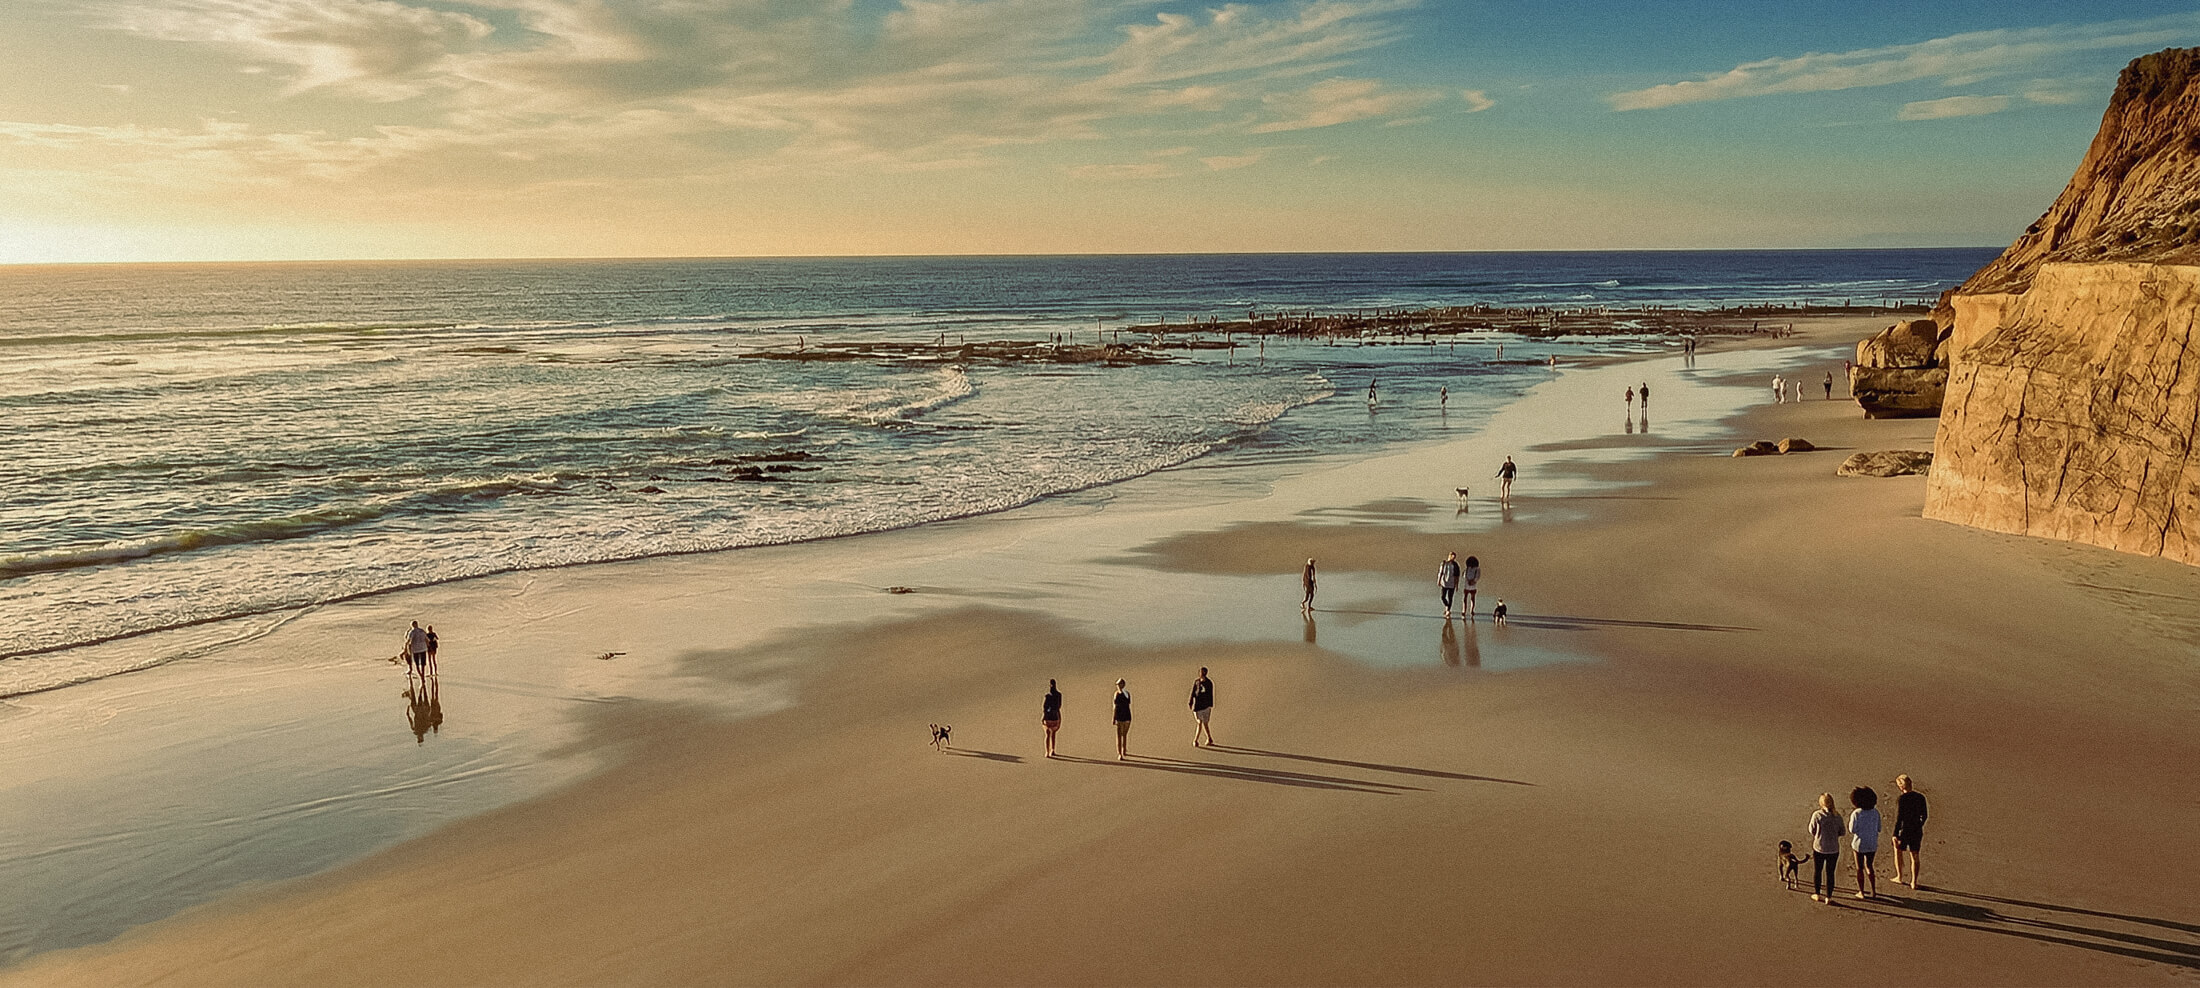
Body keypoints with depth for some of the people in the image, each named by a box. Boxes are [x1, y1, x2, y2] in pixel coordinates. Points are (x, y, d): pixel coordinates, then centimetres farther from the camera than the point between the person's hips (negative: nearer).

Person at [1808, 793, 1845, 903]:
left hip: (1819, 848, -2)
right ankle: (1828, 897, 18)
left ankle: (1817, 895, 27)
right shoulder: (1837, 816, -6)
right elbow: (1842, 832, 5)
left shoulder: (1817, 815, -14)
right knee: (1830, 873, 12)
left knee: (1817, 871, 17)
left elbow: (1812, 830, -4)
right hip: (1833, 849, 2)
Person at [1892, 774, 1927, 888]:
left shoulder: (1900, 799, -18)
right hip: (1917, 831, 4)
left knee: (1898, 850, 20)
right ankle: (1914, 882, 16)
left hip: (1904, 831, -4)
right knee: (1914, 856, 13)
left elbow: (1898, 818, -18)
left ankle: (1899, 877, 25)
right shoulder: (1920, 797, -1)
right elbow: (1924, 816, 8)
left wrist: (1895, 835, -13)